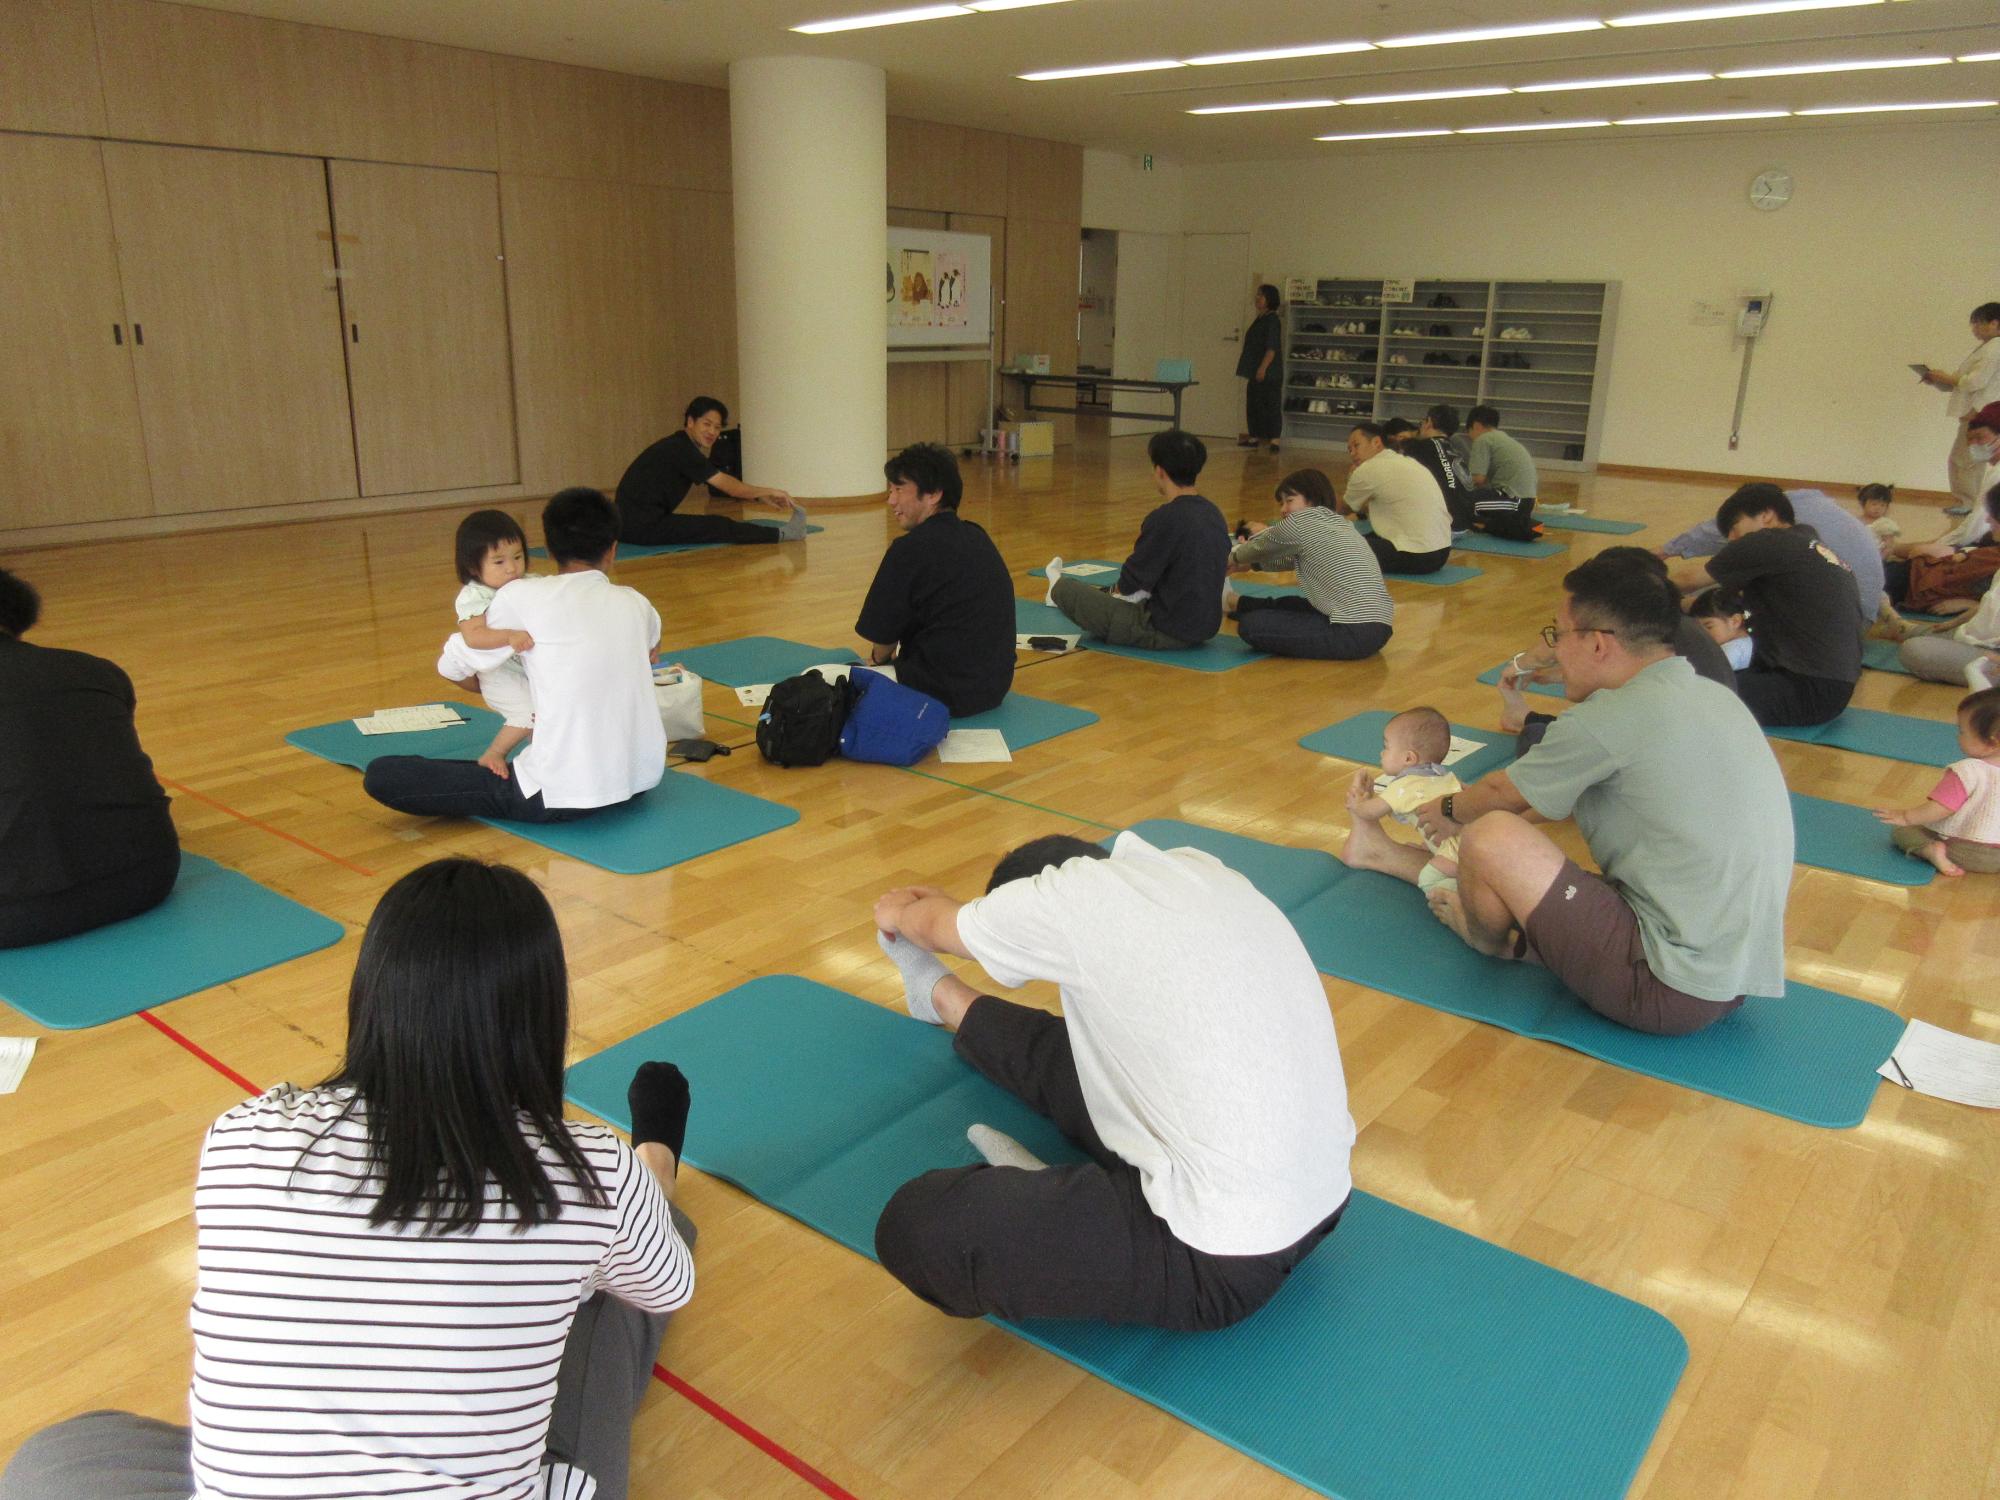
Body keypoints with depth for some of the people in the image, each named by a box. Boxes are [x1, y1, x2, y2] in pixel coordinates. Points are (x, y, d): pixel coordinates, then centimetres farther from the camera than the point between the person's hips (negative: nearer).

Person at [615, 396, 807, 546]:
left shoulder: (678, 447, 15)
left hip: (633, 525, 10)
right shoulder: (681, 450, -13)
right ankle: (782, 534, -5)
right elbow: (728, 486, -12)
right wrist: (768, 491, -1)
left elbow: (721, 486, 20)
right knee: (721, 527, -9)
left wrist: (761, 497, 17)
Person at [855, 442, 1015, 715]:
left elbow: (882, 636, -7)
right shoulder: (977, 537, 8)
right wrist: (897, 654, 22)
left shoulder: (911, 549, -17)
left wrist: (878, 658, 16)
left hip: (946, 692, -9)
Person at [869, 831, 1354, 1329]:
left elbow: (938, 926, 9)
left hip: (1223, 1258, -8)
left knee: (915, 1223, -11)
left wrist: (900, 912, 31)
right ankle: (940, 996, 48)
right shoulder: (1196, 869, 6)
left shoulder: (1074, 896, -14)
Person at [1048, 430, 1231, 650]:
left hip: (1167, 633, -8)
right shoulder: (1215, 516, 3)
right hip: (1206, 629, 8)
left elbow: (1129, 583, -17)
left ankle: (1057, 588, 47)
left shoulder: (1165, 519, -23)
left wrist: (1120, 587, 9)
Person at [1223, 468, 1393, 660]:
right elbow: (1290, 559, 34)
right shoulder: (1339, 522, 21)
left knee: (1250, 625, -4)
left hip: (1353, 635, -9)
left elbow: (1259, 549, 15)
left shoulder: (1301, 521, -3)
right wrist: (1251, 563, 43)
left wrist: (1234, 558, 35)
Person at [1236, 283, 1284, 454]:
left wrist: (1263, 368, -23)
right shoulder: (1259, 319, 16)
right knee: (1253, 404, 12)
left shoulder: (1272, 320, -11)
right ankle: (1253, 437, 20)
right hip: (1256, 372, 10)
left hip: (1269, 373, -10)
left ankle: (1274, 440, -8)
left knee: (1271, 405, -8)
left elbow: (1272, 348, -19)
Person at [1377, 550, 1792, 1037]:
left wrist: (1449, 810, 22)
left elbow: (1501, 794, 0)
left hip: (1668, 994, -9)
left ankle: (1491, 941, 20)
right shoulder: (1713, 696, 9)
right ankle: (1390, 854, 38)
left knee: (1491, 836, -10)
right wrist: (1468, 809, 31)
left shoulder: (1609, 719, -18)